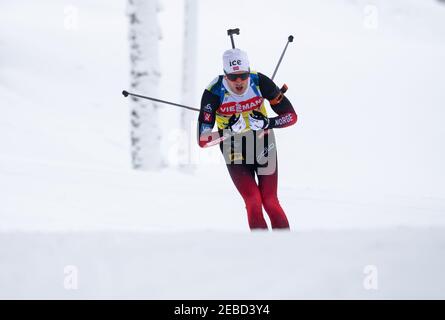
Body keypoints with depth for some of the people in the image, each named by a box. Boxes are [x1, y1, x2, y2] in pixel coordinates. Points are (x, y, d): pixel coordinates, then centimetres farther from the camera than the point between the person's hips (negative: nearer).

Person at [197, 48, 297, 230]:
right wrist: (230, 130, -36)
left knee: (270, 202, -6)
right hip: (234, 152, -1)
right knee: (253, 202, -15)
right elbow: (203, 140, -22)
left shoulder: (260, 82, -19)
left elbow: (291, 116, -10)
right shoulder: (214, 93, -23)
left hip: (263, 146, 1)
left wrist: (267, 123, -28)